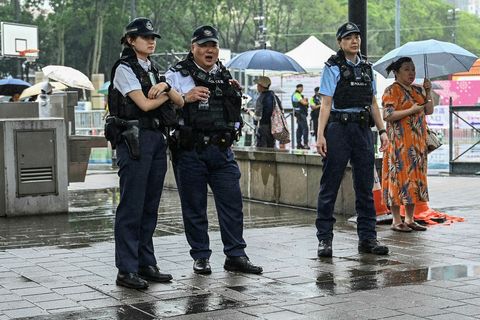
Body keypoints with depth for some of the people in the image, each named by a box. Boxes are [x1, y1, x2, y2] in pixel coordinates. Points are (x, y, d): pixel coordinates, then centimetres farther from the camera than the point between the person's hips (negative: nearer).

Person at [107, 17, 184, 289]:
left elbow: (180, 102, 12)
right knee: (132, 207, -7)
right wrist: (166, 93, 4)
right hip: (134, 140, -8)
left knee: (150, 206, 9)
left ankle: (146, 264, 16)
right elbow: (145, 104, -13)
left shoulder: (153, 70, 19)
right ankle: (126, 270, -4)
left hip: (157, 139, 8)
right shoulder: (124, 69, -4)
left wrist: (166, 87, -8)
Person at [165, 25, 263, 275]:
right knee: (194, 207, 3)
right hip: (189, 151, -4)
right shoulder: (177, 75, 0)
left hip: (221, 150, 4)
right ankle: (201, 257, 14)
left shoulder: (225, 77, 16)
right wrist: (185, 98, -21)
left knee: (232, 202, 2)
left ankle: (235, 255, 10)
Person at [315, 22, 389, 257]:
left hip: (363, 129, 5)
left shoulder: (366, 68, 15)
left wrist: (382, 130, 10)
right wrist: (320, 135, -16)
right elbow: (326, 103, -8)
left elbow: (373, 103, 19)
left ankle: (367, 238, 13)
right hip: (339, 128, -5)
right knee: (330, 186, -2)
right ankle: (324, 238, 3)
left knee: (365, 187, 7)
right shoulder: (333, 68, -1)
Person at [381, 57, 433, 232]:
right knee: (399, 177, -7)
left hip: (418, 143, 7)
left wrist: (428, 92, 1)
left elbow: (429, 111, 13)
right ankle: (396, 221, -2)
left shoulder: (417, 90, 16)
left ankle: (410, 219, 14)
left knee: (415, 177, 8)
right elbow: (387, 115, -16)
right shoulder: (392, 91, -7)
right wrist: (411, 110, -18)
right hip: (399, 143, -7)